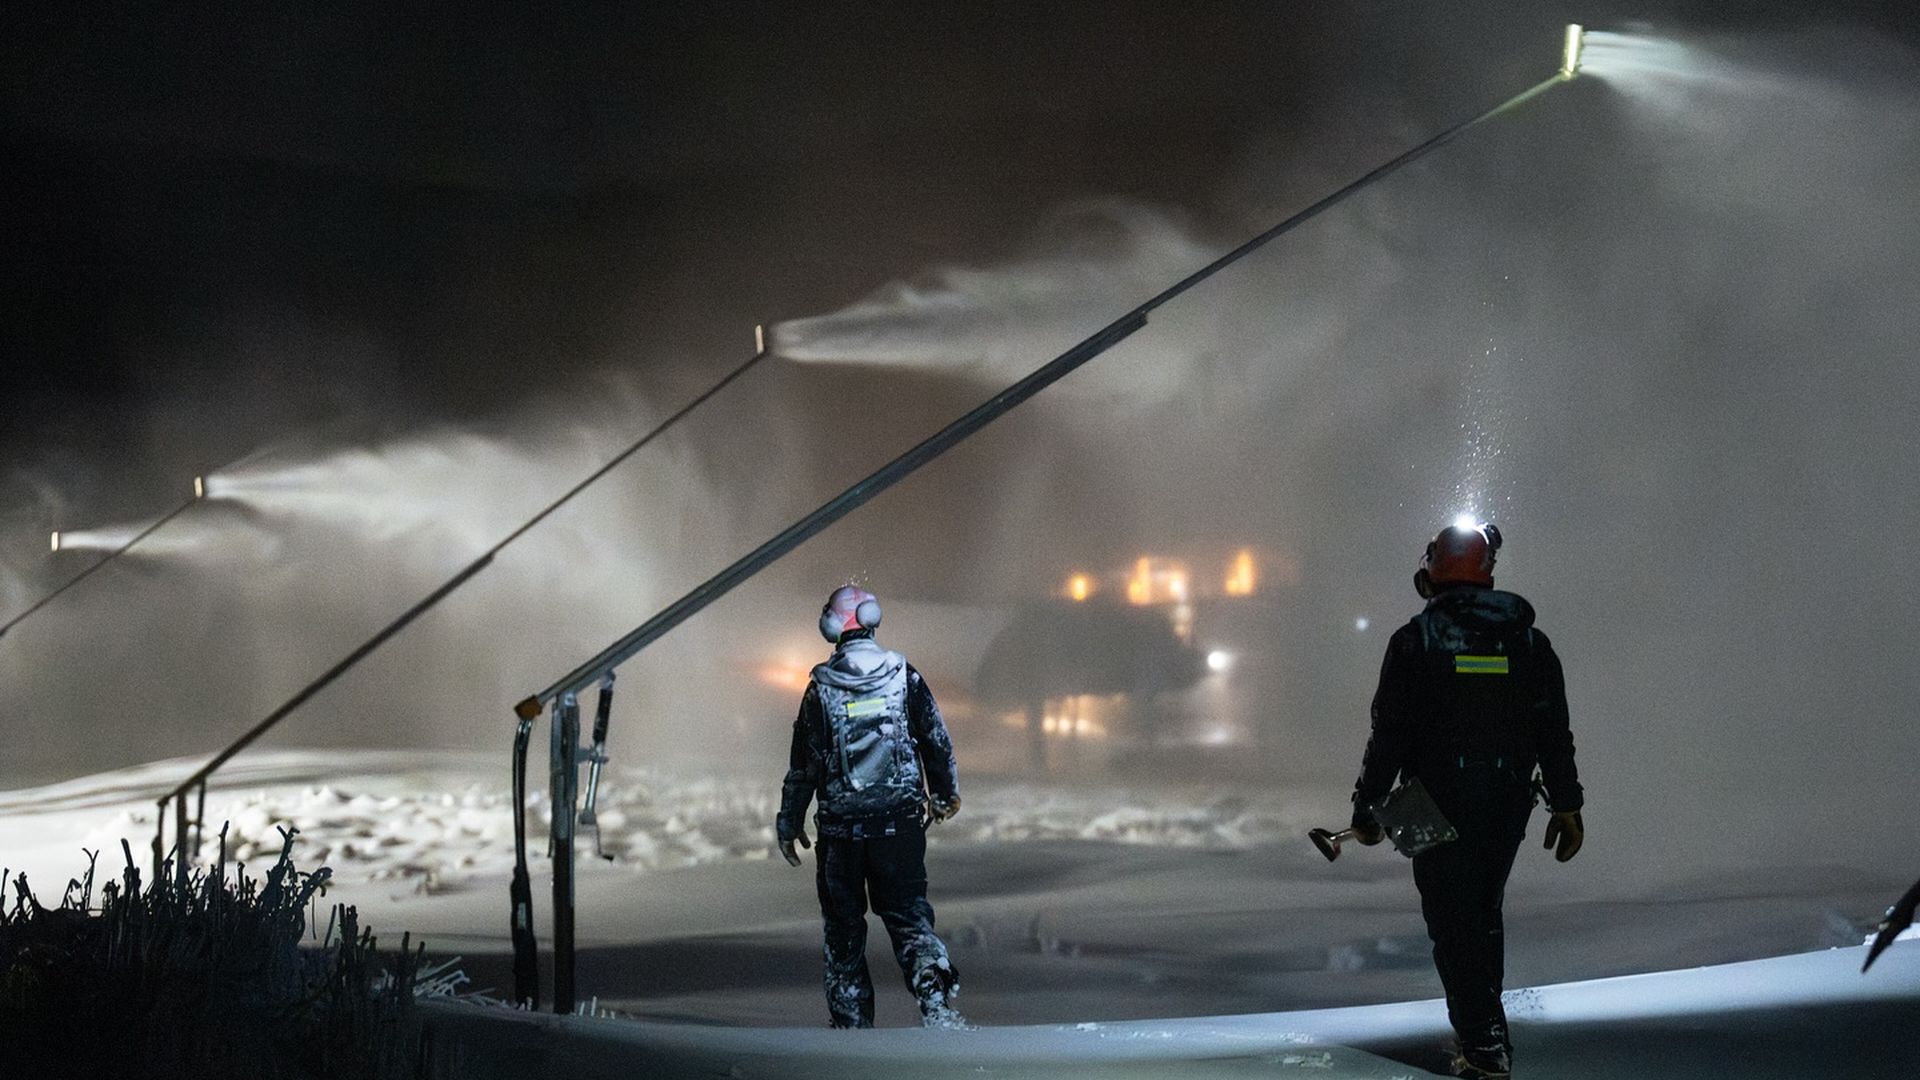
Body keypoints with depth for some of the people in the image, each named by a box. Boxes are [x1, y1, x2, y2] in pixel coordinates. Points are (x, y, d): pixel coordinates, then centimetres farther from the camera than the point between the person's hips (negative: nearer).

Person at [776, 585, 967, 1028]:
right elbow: (937, 741, 4)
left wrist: (789, 822, 9)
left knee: (844, 924, 11)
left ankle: (852, 1018, 12)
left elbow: (804, 763, 0)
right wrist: (946, 793, 20)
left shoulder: (820, 688, -2)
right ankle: (936, 1000, -18)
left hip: (841, 826, 0)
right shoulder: (904, 676, 0)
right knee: (909, 914, 2)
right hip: (900, 821, 1)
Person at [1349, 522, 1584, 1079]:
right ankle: (1483, 1029, 25)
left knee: (1453, 921, 0)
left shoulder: (1415, 639, -5)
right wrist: (1566, 805, 9)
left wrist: (1366, 805, -1)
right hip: (1508, 802, 4)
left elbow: (1389, 732, -7)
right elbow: (1554, 731, 5)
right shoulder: (1528, 640, 6)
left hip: (1441, 804, -4)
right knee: (1484, 914, 19)